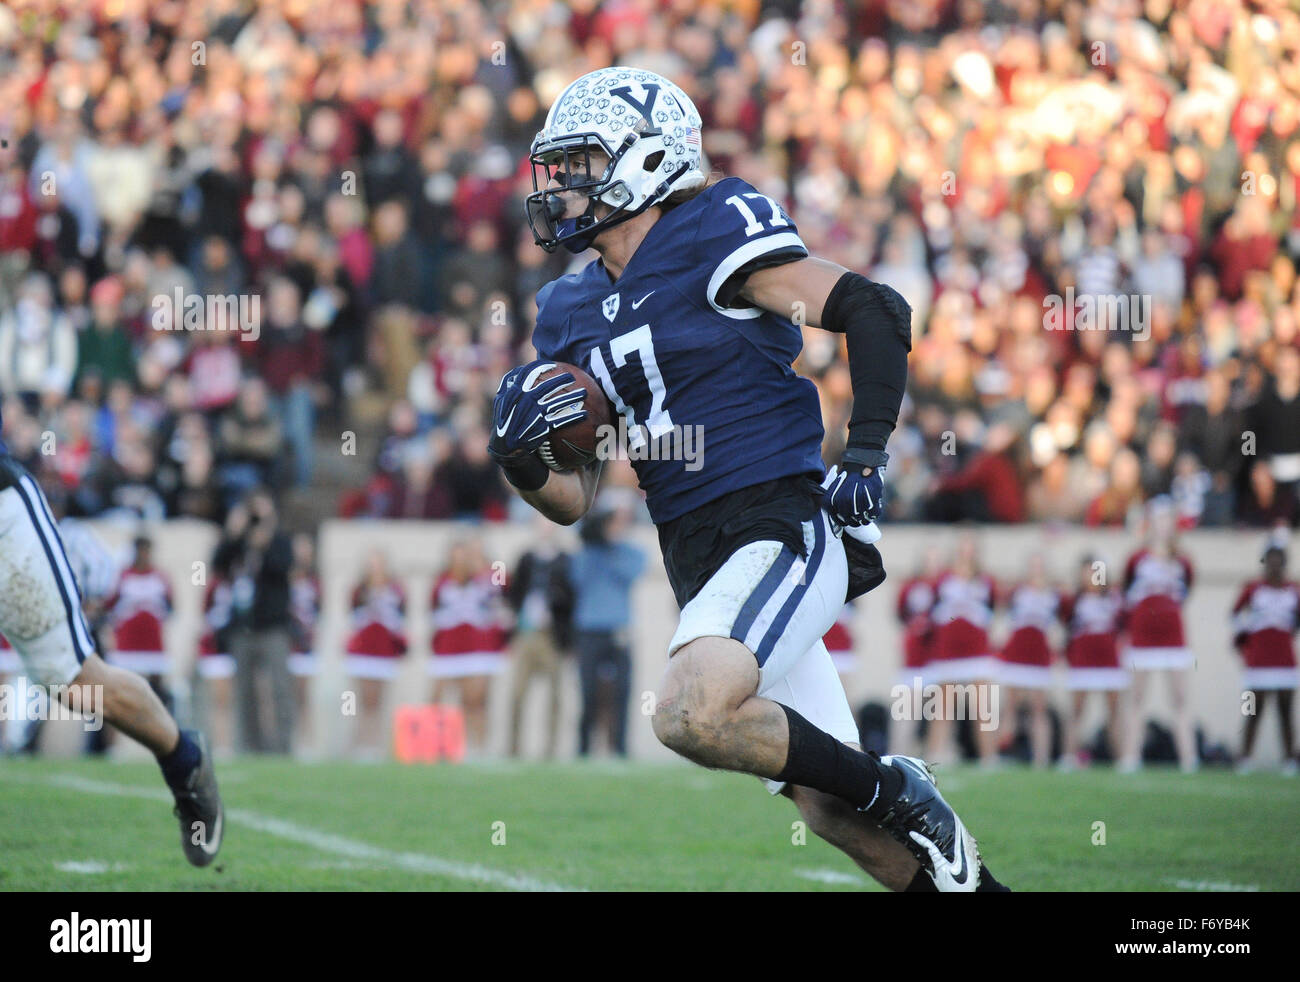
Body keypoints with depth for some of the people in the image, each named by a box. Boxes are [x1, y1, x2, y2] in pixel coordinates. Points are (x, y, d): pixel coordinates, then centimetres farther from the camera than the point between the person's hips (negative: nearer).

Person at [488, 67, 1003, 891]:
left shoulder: (714, 240, -7)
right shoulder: (574, 313, 15)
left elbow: (876, 311, -11)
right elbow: (576, 500, 16)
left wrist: (866, 454, -15)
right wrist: (522, 461, -5)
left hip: (782, 533, -7)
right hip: (703, 566, 7)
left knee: (692, 716, -29)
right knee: (834, 813, 5)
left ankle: (899, 793, -9)